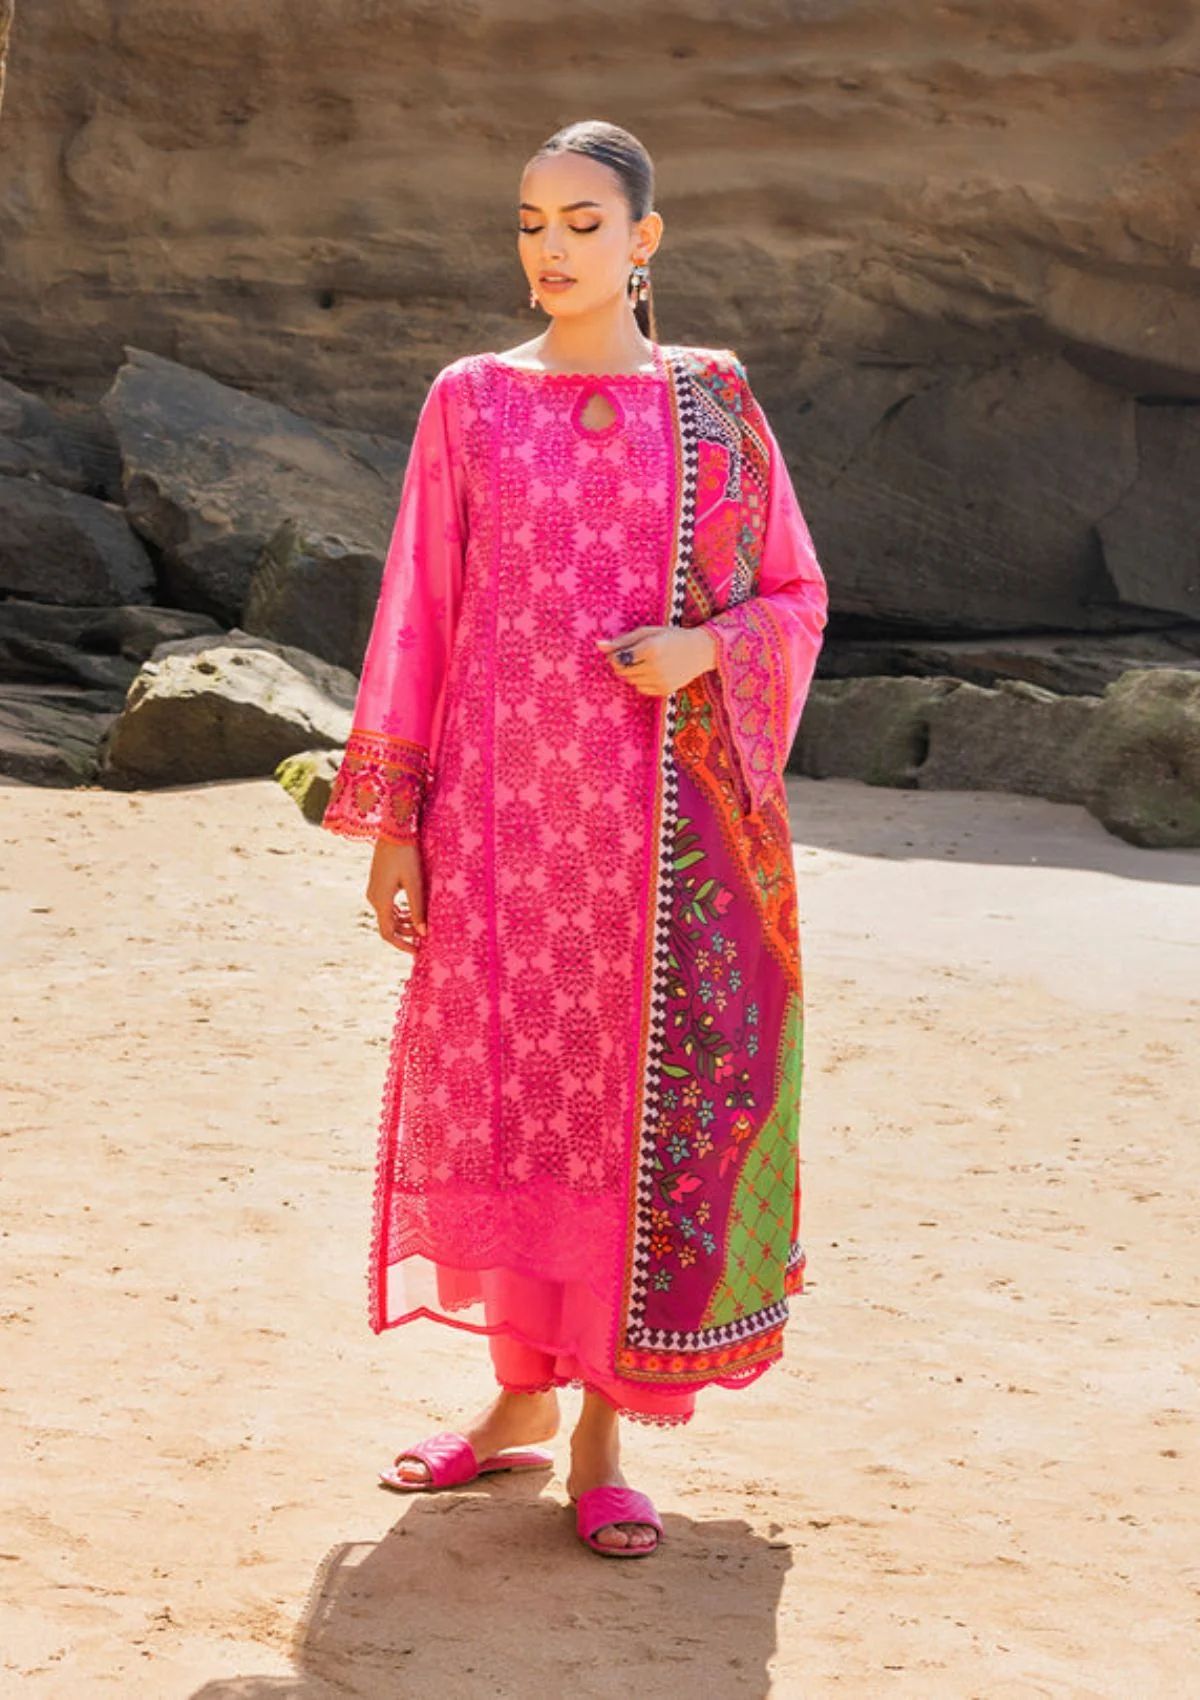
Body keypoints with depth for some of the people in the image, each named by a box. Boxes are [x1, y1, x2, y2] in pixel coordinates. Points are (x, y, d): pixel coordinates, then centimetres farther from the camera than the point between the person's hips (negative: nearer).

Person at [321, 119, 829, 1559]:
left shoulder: (714, 403, 4)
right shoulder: (470, 402, 6)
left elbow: (794, 598, 8)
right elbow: (418, 614, 5)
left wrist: (703, 646, -14)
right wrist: (392, 820, 0)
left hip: (660, 811, -1)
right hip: (501, 803, 1)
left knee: (648, 1101, 0)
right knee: (504, 1095, 5)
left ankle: (604, 1432, 12)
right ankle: (521, 1400, 23)